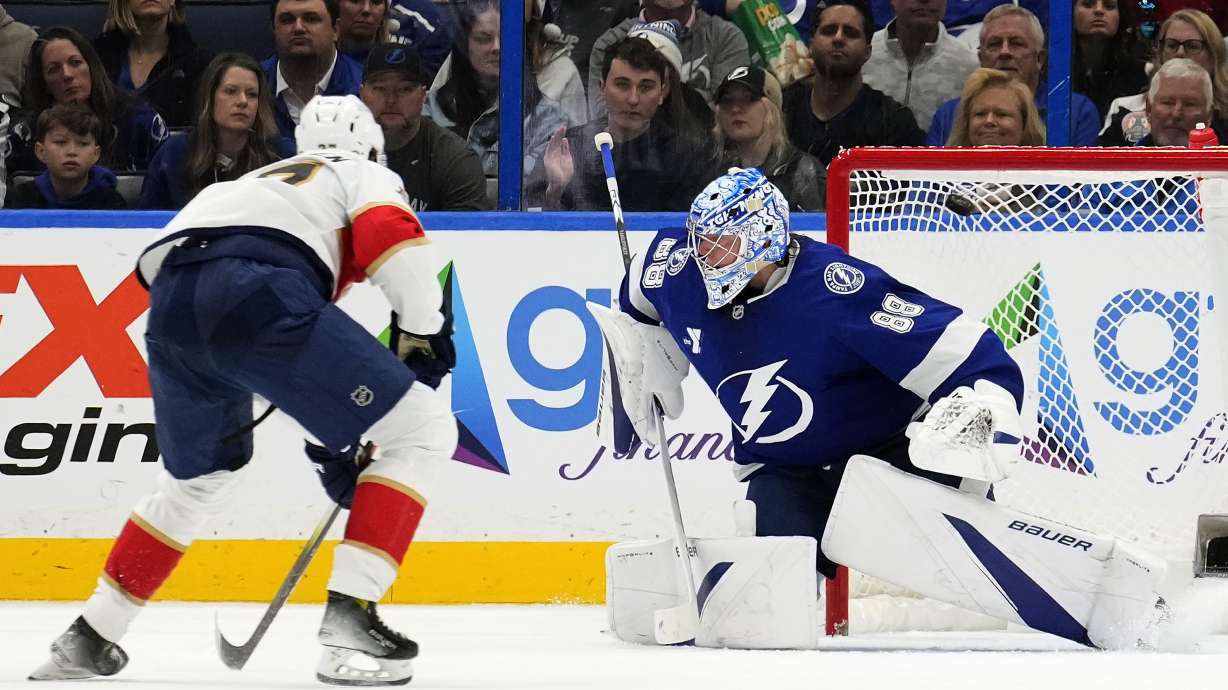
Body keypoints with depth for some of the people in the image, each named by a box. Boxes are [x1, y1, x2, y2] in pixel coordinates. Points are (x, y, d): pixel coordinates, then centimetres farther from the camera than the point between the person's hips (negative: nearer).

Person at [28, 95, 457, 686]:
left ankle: (90, 637, 34)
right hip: (257, 297, -7)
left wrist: (329, 446, 41)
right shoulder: (368, 178, 27)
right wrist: (423, 333, 11)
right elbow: (390, 238, 0)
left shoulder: (263, 181, 43)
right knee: (422, 431, 3)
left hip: (168, 305, 7)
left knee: (198, 478, 33)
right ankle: (350, 610, -8)